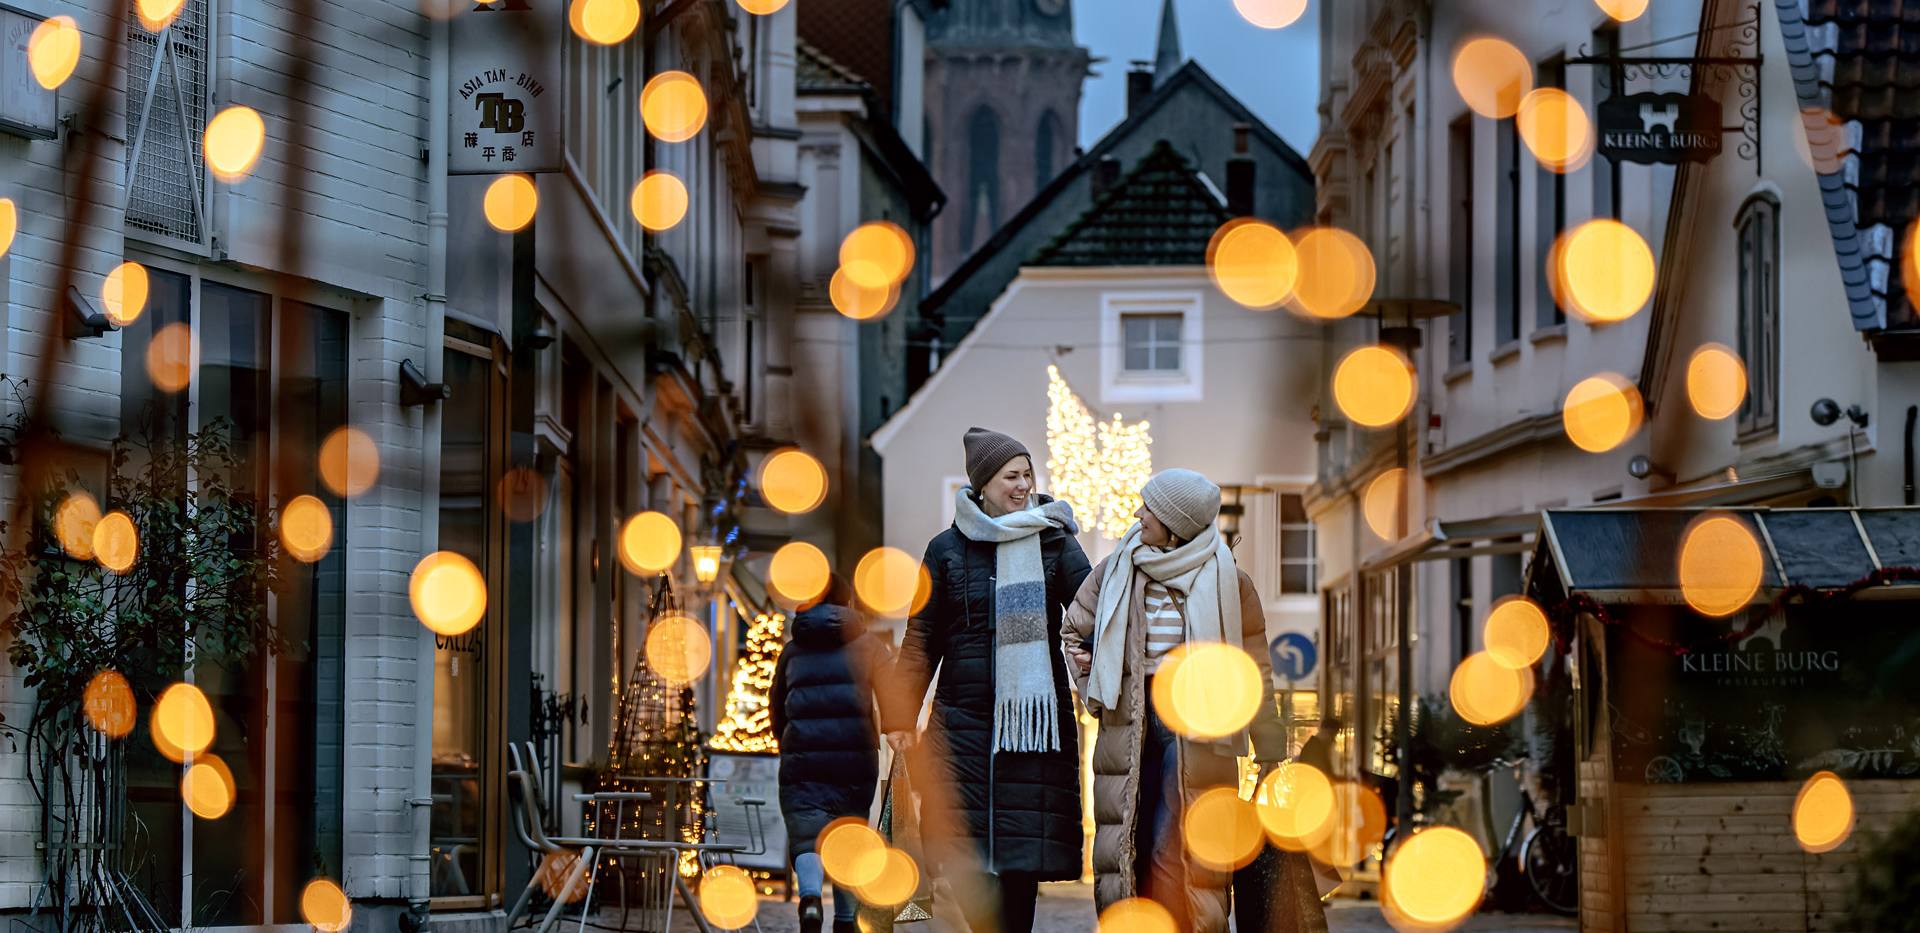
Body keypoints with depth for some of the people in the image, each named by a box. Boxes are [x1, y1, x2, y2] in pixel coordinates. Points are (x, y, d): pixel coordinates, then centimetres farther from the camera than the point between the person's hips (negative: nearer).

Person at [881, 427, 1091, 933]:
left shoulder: (1053, 541, 6)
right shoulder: (947, 549, 8)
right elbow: (922, 638, 12)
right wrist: (900, 715, 8)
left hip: (1035, 717, 0)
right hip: (965, 716, 0)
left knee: (1023, 849, 0)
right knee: (970, 844, -7)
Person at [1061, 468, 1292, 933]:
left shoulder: (1225, 581, -2)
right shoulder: (1117, 571, 8)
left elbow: (1253, 673, 2)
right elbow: (1073, 630, 24)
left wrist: (1271, 755, 3)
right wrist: (1093, 687, 11)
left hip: (1194, 732, -4)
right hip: (1131, 728, 4)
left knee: (1176, 857, -10)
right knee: (1126, 855, 2)